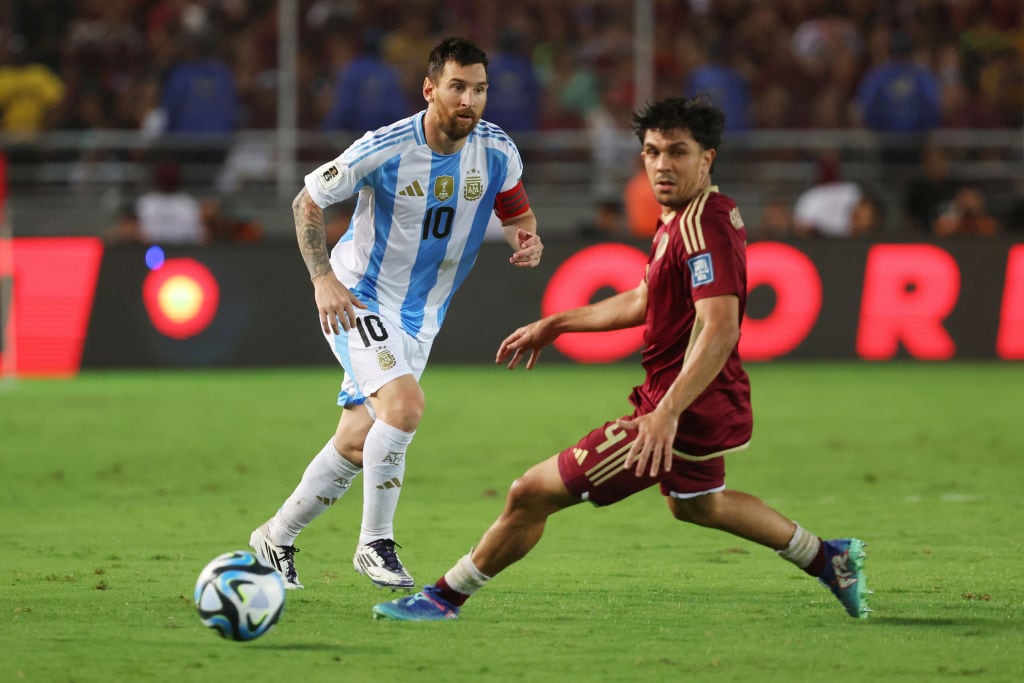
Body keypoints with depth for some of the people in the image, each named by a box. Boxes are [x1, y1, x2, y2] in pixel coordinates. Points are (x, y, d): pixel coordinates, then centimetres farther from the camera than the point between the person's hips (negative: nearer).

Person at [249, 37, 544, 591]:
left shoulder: (497, 152, -9)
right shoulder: (385, 149, -20)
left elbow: (517, 213, 9)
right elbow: (307, 201, -8)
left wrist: (524, 239, -16)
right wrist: (323, 279, -18)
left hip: (420, 316, 5)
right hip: (357, 300, -5)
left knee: (356, 445, 10)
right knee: (404, 404, -28)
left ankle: (275, 538, 30)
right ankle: (374, 544, -15)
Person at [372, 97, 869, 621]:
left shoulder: (701, 227, -23)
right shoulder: (682, 217, 9)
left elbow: (720, 329, -33)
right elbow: (645, 301, 23)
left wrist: (667, 413, -41)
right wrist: (556, 324, 25)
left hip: (683, 413, -11)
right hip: (710, 411, 11)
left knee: (531, 494, -6)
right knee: (693, 503, 39)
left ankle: (444, 598, 8)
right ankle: (831, 559, 48)